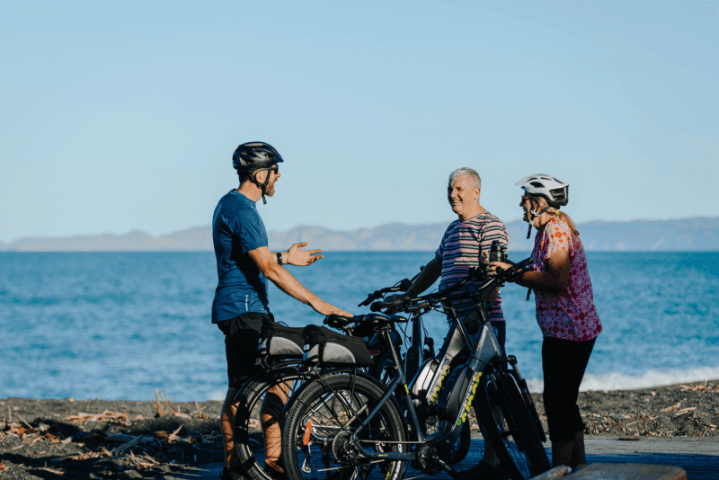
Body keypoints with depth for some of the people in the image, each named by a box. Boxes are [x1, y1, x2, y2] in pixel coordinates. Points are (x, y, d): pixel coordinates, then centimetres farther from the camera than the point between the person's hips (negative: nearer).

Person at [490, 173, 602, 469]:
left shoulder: (555, 230, -15)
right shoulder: (550, 228, 17)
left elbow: (557, 280, -25)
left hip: (565, 332, -11)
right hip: (580, 328, 11)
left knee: (557, 404, -7)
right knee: (566, 403, 16)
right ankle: (579, 467, 21)